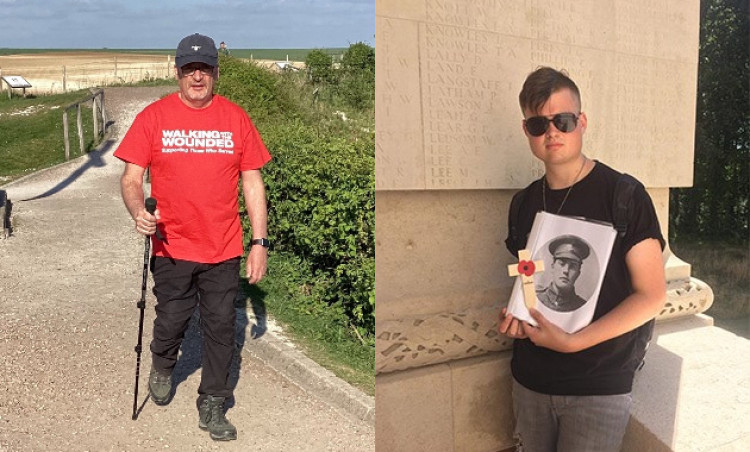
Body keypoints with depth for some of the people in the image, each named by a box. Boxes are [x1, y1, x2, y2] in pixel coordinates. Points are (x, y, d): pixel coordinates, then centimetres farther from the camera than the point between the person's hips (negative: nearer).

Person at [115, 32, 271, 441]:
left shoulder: (236, 119, 1)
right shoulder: (153, 117, -2)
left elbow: (252, 183, 2)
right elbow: (131, 177, -1)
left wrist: (259, 242, -1)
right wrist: (138, 211, -23)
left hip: (224, 252, 1)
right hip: (172, 249, 0)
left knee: (220, 329, 9)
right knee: (171, 322, 14)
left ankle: (212, 407, 28)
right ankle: (162, 367, 49)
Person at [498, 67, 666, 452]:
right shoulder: (524, 203, 3)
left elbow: (652, 295, -12)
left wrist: (572, 342, -20)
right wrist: (515, 316, -6)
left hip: (599, 388, -4)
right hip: (530, 378, 5)